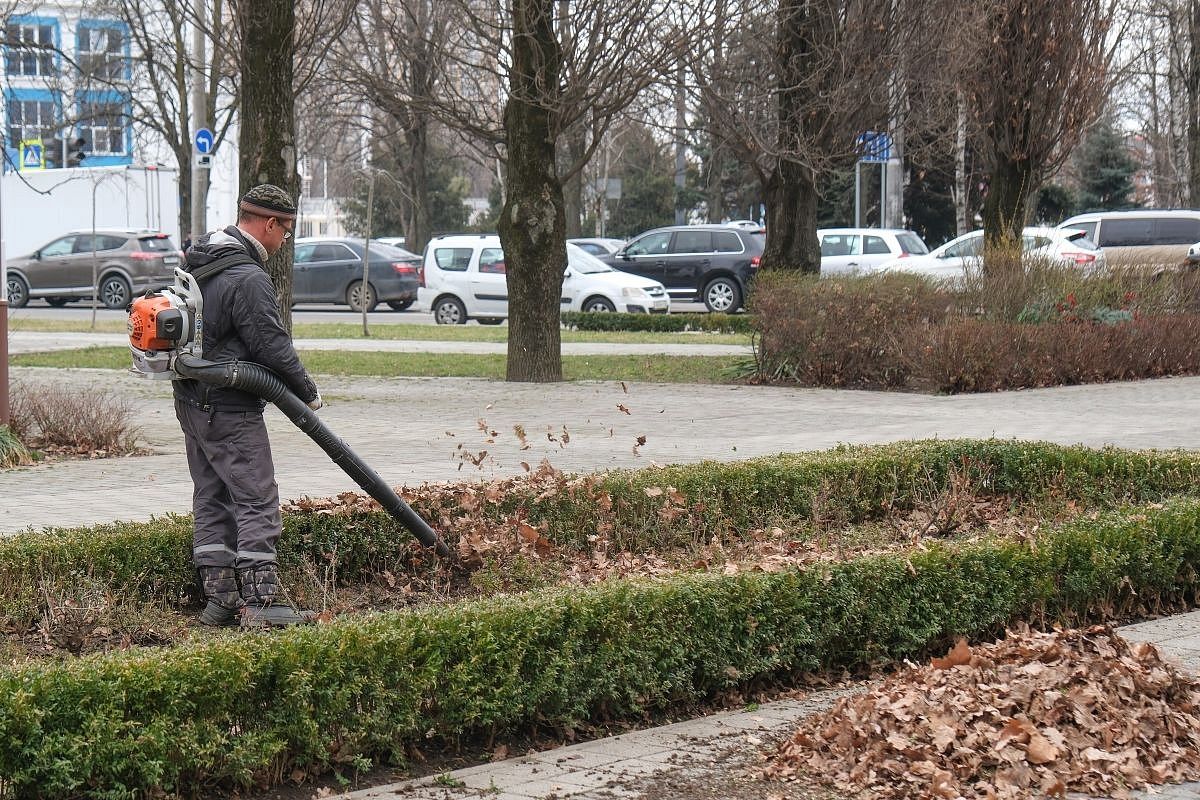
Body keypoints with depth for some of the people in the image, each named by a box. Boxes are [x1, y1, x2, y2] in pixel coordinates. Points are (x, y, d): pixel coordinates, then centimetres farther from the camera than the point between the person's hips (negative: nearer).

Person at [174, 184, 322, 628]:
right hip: (229, 410, -10)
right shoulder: (248, 278, -19)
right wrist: (308, 392, -3)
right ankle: (259, 603, -10)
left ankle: (217, 598, 15)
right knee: (257, 501, -7)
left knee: (212, 499, 13)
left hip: (191, 402, 10)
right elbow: (272, 346, -16)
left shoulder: (197, 261, 12)